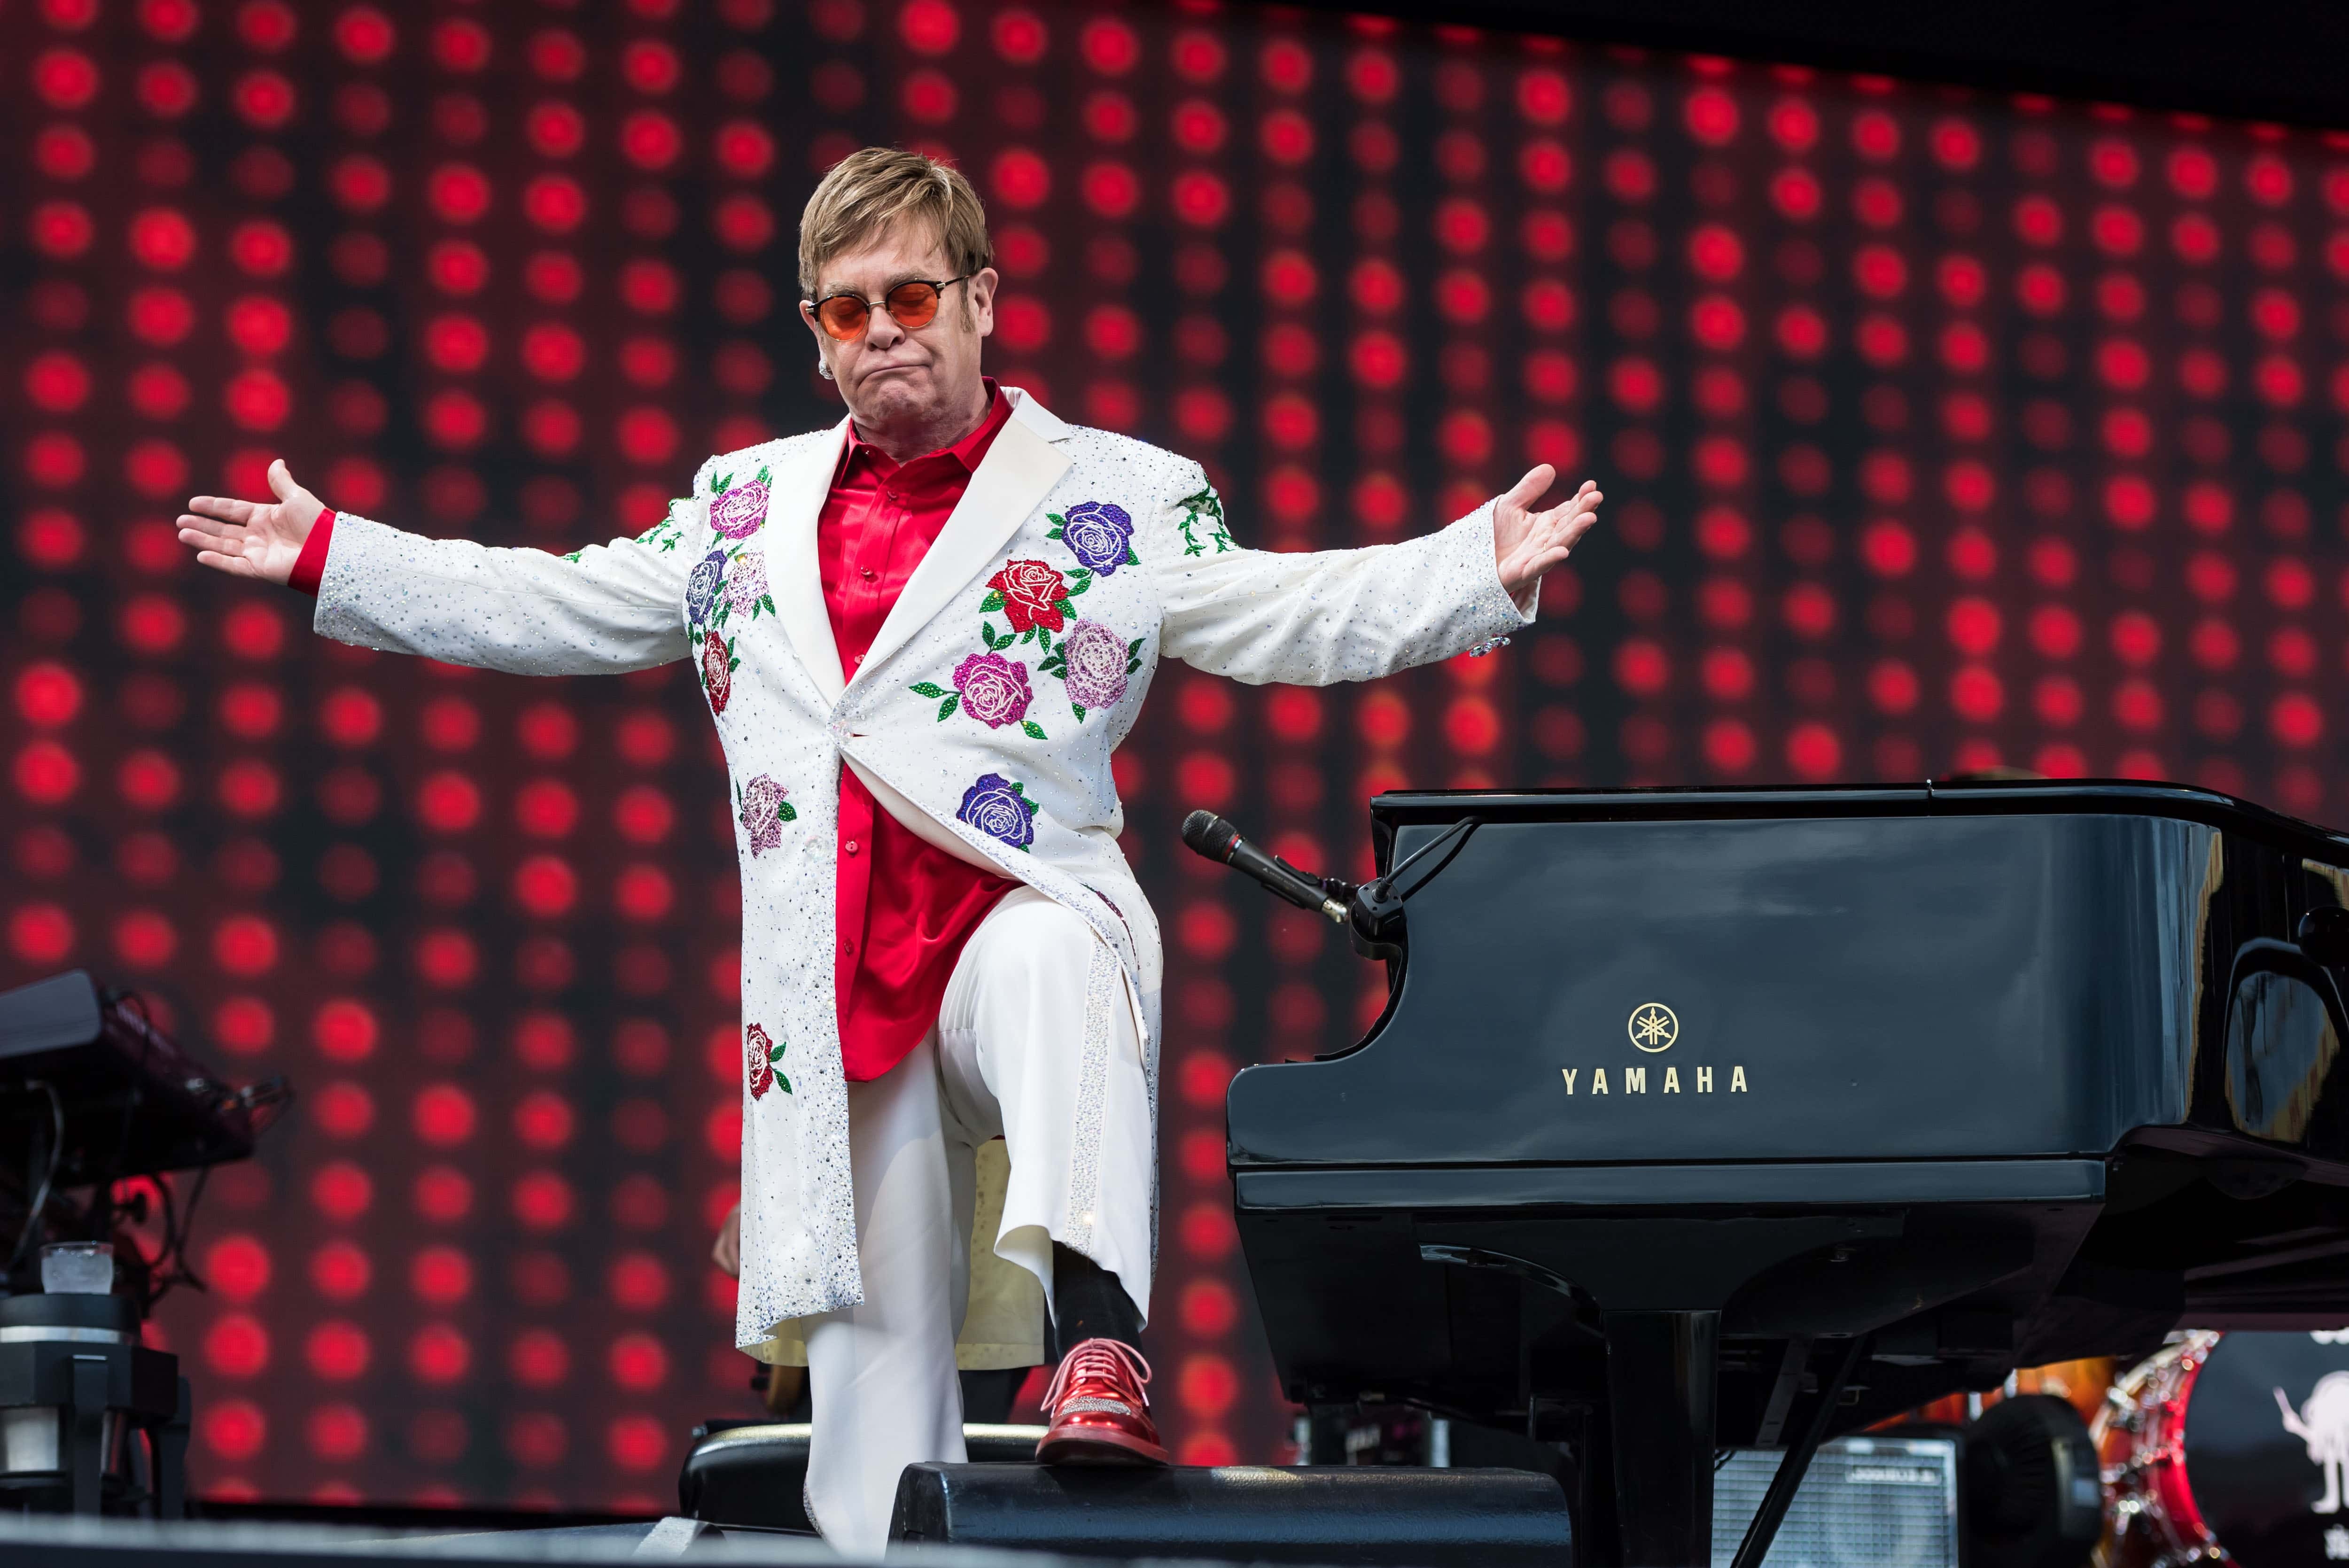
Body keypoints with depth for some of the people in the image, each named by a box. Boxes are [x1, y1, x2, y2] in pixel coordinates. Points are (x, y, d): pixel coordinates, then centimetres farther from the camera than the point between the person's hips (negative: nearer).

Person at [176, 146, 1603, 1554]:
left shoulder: (1122, 500, 9)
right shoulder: (749, 507, 21)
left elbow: (1295, 616, 1)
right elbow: (553, 611, 27)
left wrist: (1481, 574, -15)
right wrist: (331, 556, 26)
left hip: (1019, 910, -4)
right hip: (836, 1004, 4)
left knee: (1050, 964, -41)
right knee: (873, 1351, 1)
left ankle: (1099, 1328, -54)